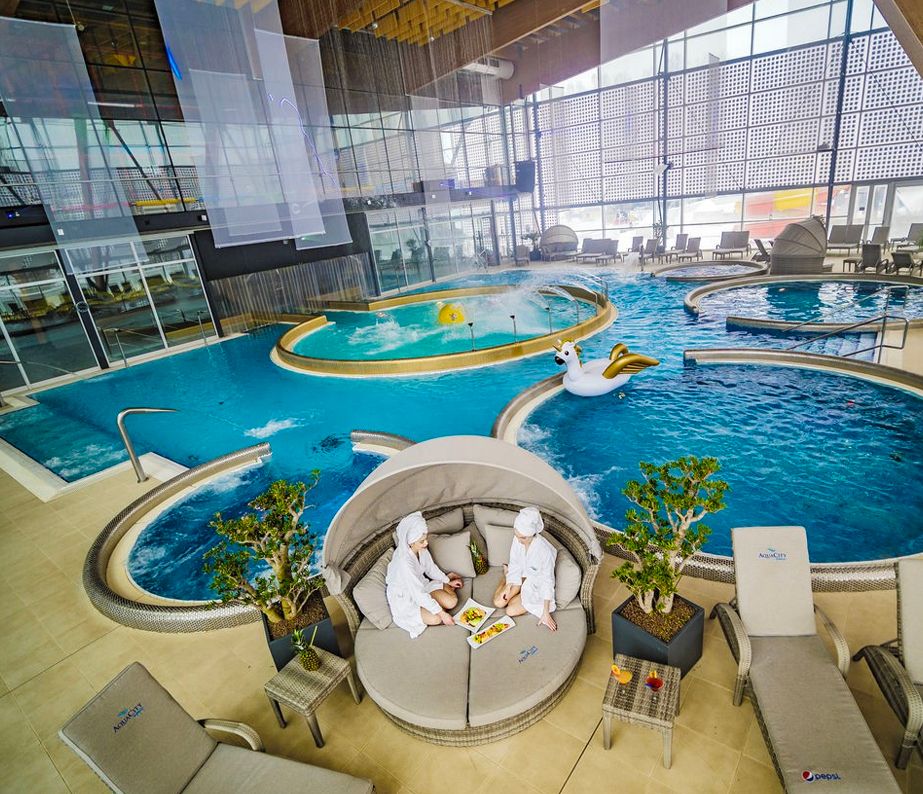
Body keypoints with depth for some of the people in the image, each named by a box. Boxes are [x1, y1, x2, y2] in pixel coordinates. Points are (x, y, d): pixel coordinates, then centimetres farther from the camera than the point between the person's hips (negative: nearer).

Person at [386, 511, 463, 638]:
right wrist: (442, 613, -28)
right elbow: (419, 594, -33)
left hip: (421, 585, 6)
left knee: (452, 601, -12)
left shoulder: (421, 549, -16)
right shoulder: (404, 562, -38)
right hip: (404, 597, -5)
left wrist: (447, 581, 10)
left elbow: (430, 567, 6)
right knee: (436, 618, -21)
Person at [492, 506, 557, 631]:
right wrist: (508, 587, -5)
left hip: (536, 585, -4)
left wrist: (546, 613, -23)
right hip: (521, 576, 4)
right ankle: (508, 573, 22)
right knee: (498, 602, -3)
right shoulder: (517, 539, -21)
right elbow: (514, 564, -5)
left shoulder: (545, 551, -38)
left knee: (511, 611, -8)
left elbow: (547, 582, -28)